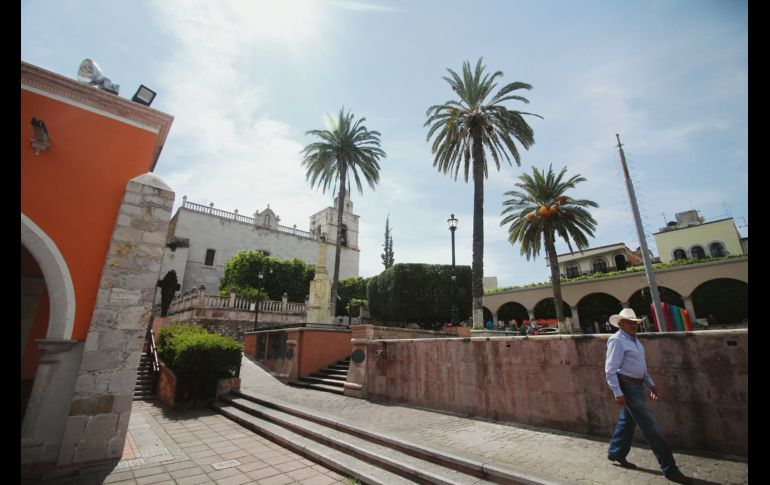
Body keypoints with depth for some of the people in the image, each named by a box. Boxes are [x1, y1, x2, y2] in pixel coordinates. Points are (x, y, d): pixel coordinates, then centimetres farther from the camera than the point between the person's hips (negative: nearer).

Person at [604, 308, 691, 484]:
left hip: (637, 385, 9)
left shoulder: (634, 339, 12)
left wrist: (651, 384, 18)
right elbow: (610, 369, -21)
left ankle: (616, 453, 34)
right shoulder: (617, 341, -17)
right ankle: (669, 469, 7)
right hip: (627, 386, -9)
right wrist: (617, 393, -23)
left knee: (627, 420, 19)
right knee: (650, 425, -4)